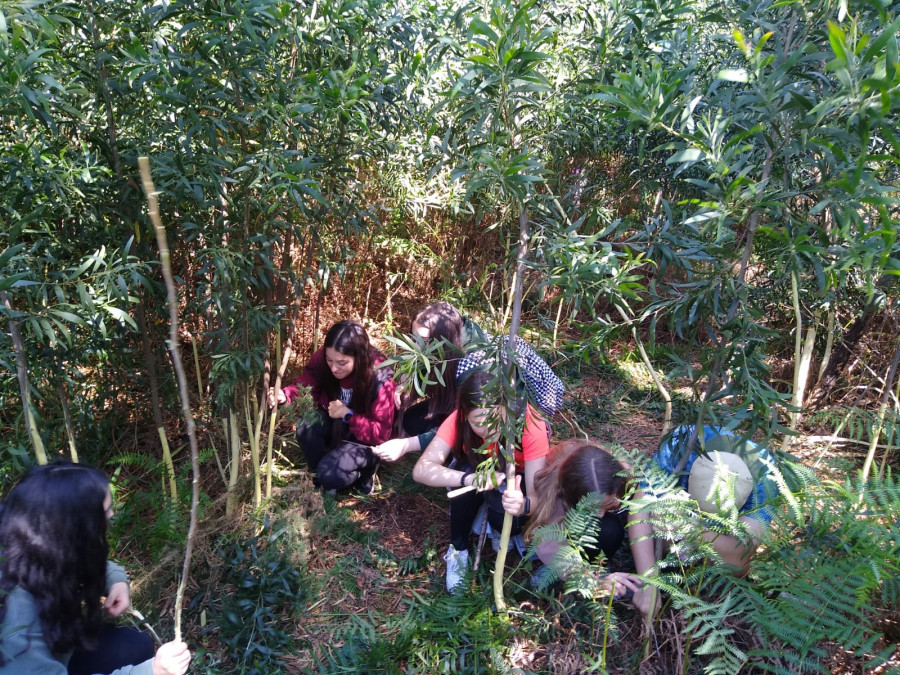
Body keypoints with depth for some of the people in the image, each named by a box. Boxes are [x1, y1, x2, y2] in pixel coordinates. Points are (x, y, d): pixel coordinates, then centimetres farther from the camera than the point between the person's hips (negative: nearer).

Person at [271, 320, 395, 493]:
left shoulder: (380, 380, -29)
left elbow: (381, 434, -23)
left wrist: (348, 414, -34)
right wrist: (284, 395, -34)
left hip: (365, 438, -4)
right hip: (333, 424, 4)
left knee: (330, 475, -26)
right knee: (306, 427, -29)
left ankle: (367, 465, 6)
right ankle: (321, 468, 0)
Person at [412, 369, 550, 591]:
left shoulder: (530, 425, -37)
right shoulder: (459, 420, -32)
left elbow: (537, 497, -37)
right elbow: (421, 470, -41)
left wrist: (523, 505, -62)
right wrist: (469, 478, -58)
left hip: (520, 476, -1)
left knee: (509, 521, -31)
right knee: (467, 473, -33)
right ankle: (458, 549, -9)